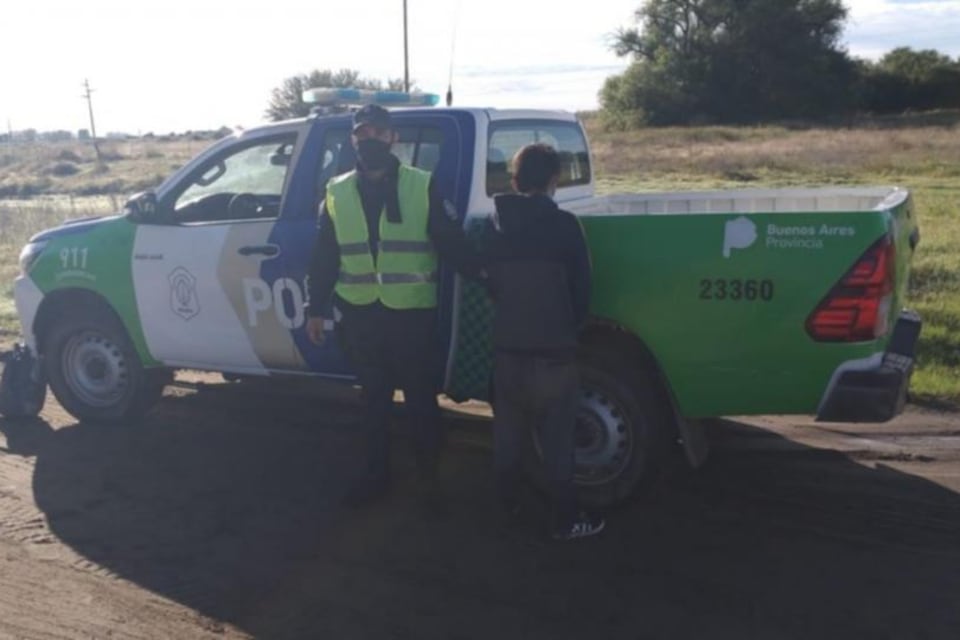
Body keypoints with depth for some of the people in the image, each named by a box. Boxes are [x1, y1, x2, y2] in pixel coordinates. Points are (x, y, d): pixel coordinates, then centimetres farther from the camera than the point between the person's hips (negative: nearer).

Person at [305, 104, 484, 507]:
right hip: (360, 315, 3)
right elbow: (324, 257, 9)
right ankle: (376, 473, 31)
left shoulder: (423, 187, -2)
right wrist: (317, 308, 7)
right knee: (373, 398, 15)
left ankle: (429, 477, 25)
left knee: (421, 399, 7)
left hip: (412, 314, -3)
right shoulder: (337, 193, 6)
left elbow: (453, 244, -2)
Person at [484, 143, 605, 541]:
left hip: (506, 346, 5)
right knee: (557, 438, 3)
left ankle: (507, 504, 32)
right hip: (553, 350, -5)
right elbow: (581, 288, -5)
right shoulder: (563, 224, -11)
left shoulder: (497, 223, 2)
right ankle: (566, 520, 11)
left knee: (508, 432, 18)